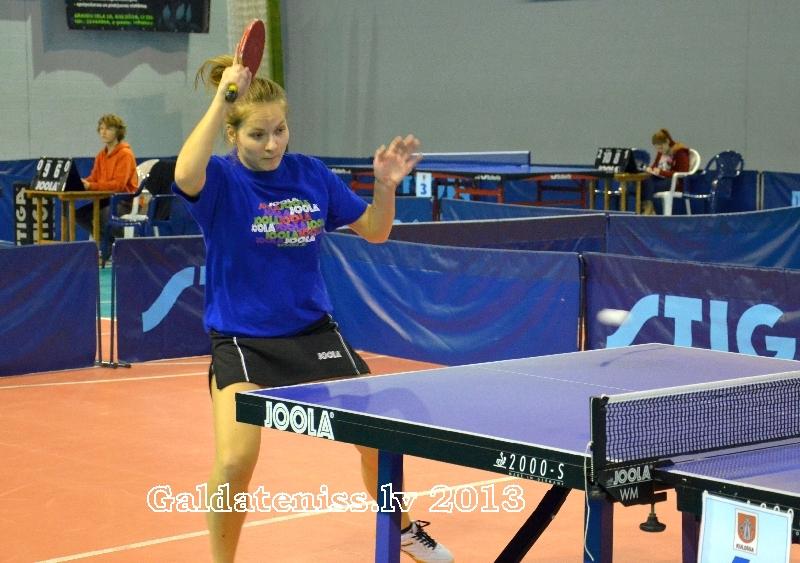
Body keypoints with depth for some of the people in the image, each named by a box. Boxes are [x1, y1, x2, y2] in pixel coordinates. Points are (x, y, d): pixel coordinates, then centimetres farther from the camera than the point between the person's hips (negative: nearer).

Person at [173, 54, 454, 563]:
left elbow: (374, 231, 8)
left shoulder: (312, 175, -1)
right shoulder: (220, 180, -13)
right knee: (235, 462, -21)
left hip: (313, 331, 4)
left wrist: (387, 185, -11)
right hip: (242, 341, -4)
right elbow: (186, 175, -39)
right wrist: (222, 97, -38)